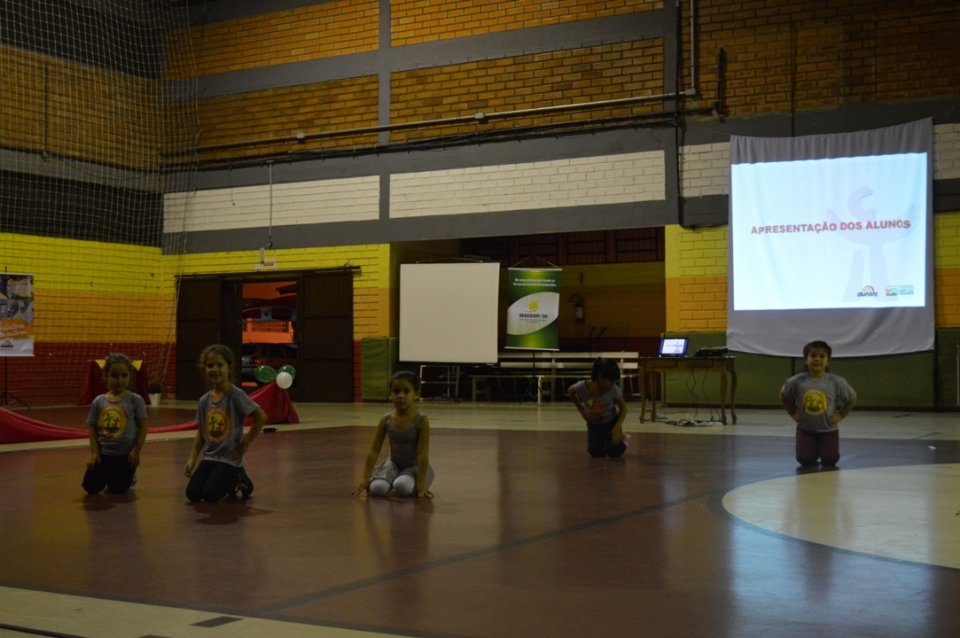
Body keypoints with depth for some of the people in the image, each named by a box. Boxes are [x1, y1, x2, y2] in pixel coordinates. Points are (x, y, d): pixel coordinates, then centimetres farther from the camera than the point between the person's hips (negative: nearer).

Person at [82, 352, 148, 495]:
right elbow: (92, 428, 4)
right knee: (91, 487, 0)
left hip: (125, 454, -3)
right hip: (104, 453, 3)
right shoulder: (98, 402, -1)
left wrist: (136, 450, -10)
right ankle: (107, 476, 33)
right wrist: (94, 452, -4)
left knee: (118, 489, -3)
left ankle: (129, 476, 31)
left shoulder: (135, 400, -9)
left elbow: (143, 427, -6)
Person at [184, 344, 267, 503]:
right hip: (209, 457, 6)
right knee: (192, 494, -6)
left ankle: (238, 481, 13)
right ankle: (231, 481, 20)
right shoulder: (204, 400, 3)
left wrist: (246, 443, -13)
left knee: (210, 495, -17)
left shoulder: (235, 395, -14)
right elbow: (201, 431, 12)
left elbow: (261, 417, -17)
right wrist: (192, 458, 4)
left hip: (230, 458, -5)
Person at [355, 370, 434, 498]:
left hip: (414, 466, -3)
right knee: (377, 488, -26)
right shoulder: (386, 420, -9)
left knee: (402, 488, -35)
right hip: (394, 464, 3)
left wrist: (421, 485, -23)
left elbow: (423, 454, -21)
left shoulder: (421, 420, -20)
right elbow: (373, 451, -6)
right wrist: (365, 479, -9)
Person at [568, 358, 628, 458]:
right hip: (594, 424, 1)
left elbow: (623, 407, -12)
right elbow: (570, 391, -5)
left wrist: (618, 426, -25)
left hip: (611, 423, -1)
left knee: (615, 451, -17)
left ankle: (620, 438, 18)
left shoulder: (614, 390, -29)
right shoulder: (582, 387, -30)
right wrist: (582, 411, -5)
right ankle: (603, 441, 22)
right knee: (595, 452, -13)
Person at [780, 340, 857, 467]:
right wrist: (793, 413, -2)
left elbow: (852, 398, 2)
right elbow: (783, 397, 6)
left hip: (828, 429, 0)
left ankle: (822, 448, 30)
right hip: (805, 429, 0)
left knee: (830, 461, -6)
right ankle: (814, 451, 28)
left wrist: (841, 415, -6)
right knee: (805, 460, -9)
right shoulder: (797, 381, -13)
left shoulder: (836, 382, -13)